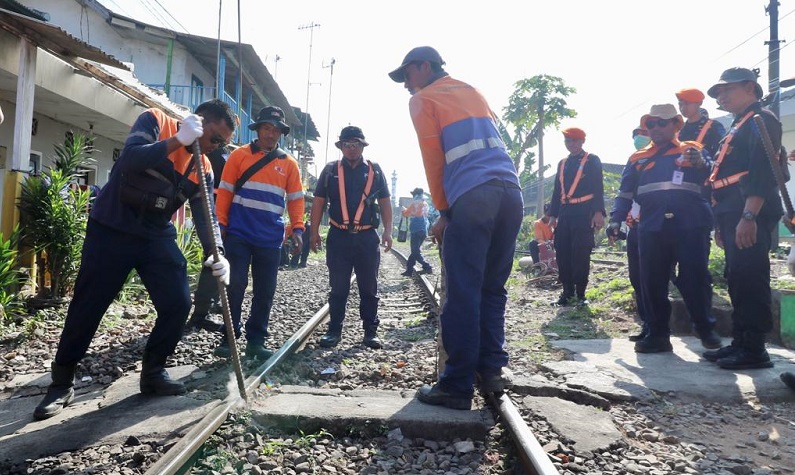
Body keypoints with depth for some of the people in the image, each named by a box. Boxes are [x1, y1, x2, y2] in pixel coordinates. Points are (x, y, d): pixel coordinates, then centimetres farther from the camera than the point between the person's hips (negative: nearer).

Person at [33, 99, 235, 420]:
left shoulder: (204, 170, 2)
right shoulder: (155, 121, -9)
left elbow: (205, 217, -6)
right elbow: (130, 161, -27)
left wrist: (215, 255, -23)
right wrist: (178, 139, -30)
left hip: (157, 237, 5)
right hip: (111, 230, -4)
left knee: (178, 303, -4)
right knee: (88, 307, 2)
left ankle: (153, 372, 16)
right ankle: (62, 383, 21)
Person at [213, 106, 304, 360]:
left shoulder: (289, 163, 9)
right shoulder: (239, 155, 4)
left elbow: (296, 199, 9)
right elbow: (225, 191, 4)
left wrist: (297, 227, -4)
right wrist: (222, 223, -2)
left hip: (271, 239, 2)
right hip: (239, 234, -2)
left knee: (265, 291, 5)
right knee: (236, 285, -1)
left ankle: (255, 341, 16)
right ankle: (228, 338, 12)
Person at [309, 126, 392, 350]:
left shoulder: (375, 170, 7)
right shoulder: (331, 170, 6)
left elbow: (384, 202, 9)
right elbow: (319, 201, 6)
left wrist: (388, 230, 0)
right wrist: (314, 231, 0)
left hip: (367, 237, 1)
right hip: (339, 237, 0)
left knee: (369, 287, 7)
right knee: (338, 287, 5)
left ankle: (371, 331, 17)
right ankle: (334, 330, 16)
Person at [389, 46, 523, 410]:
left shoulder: (423, 99, 11)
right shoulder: (472, 91, 29)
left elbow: (433, 160, 4)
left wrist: (443, 211, 11)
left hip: (472, 197, -7)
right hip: (511, 192, 7)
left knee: (463, 294, -5)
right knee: (492, 289, 11)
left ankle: (457, 386, -1)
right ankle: (490, 372, 15)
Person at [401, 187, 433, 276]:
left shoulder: (415, 203, -8)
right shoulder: (425, 204, 14)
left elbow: (406, 213, -1)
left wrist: (404, 210, 19)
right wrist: (409, 210, 24)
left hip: (417, 230, -8)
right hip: (424, 230, 8)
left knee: (416, 252, -7)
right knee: (415, 250, 13)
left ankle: (427, 267, -17)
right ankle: (409, 270, 17)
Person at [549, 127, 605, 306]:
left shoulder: (592, 160, 4)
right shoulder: (562, 163, 18)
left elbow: (598, 188, -4)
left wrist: (598, 212, -14)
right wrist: (553, 214, 11)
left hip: (584, 214, -5)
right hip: (565, 214, 5)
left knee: (581, 254, -6)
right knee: (563, 253, 2)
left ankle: (580, 293, 3)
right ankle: (567, 291, 11)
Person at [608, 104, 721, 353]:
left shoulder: (692, 150, 13)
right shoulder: (638, 159, 20)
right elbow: (625, 192, 17)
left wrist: (701, 164, -25)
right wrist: (616, 219, 4)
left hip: (690, 226, -2)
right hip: (652, 227, 2)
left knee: (695, 278, -1)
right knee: (652, 282, 2)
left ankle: (706, 330, 17)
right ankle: (657, 334, 11)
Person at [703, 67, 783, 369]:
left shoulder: (761, 120, -4)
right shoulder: (738, 127, 25)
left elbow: (762, 172, -18)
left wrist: (749, 216, -26)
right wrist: (722, 223, 21)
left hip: (750, 217, -10)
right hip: (733, 216, 10)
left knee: (750, 281, -8)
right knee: (737, 281, 11)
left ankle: (755, 350, -2)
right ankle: (740, 342, 18)